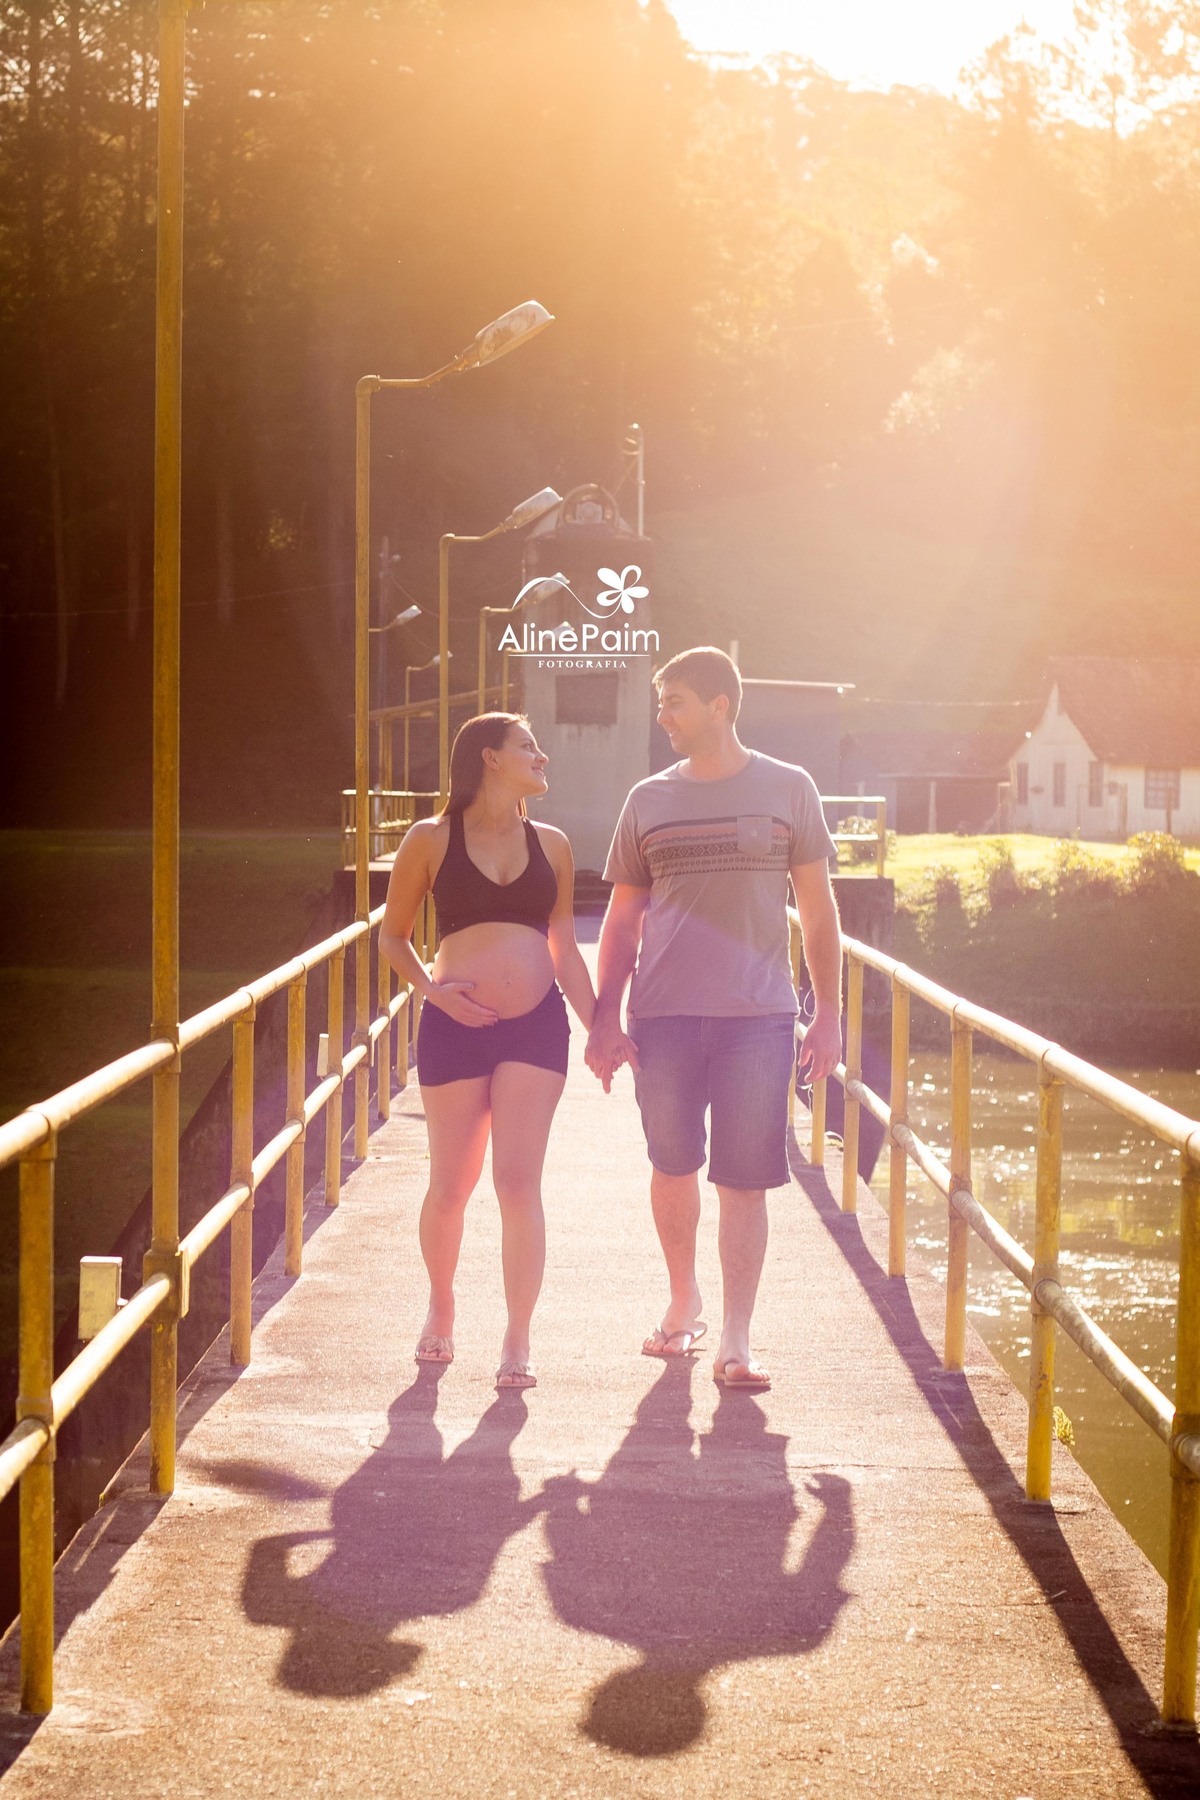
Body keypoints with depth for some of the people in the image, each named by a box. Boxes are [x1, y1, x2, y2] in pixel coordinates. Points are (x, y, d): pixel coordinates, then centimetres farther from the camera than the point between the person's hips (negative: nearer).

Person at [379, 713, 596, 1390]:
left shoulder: (551, 845, 12)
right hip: (455, 1025, -1)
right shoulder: (432, 840, 3)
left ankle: (519, 1340, 0)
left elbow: (566, 950, 15)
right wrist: (431, 988, -8)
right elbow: (393, 935, 10)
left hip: (537, 1025, 1)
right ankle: (442, 1305, 33)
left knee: (519, 1182, -7)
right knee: (451, 1187, 6)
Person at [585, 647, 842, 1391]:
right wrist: (605, 1020, 4)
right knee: (673, 1167, 9)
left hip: (759, 1015, -2)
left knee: (745, 1181, -3)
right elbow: (622, 918, 12)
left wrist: (829, 1014, 2)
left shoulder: (788, 789, 4)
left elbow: (818, 909, 7)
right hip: (664, 1015, 2)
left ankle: (736, 1341, 1)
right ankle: (684, 1300, 31)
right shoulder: (649, 800, 9)